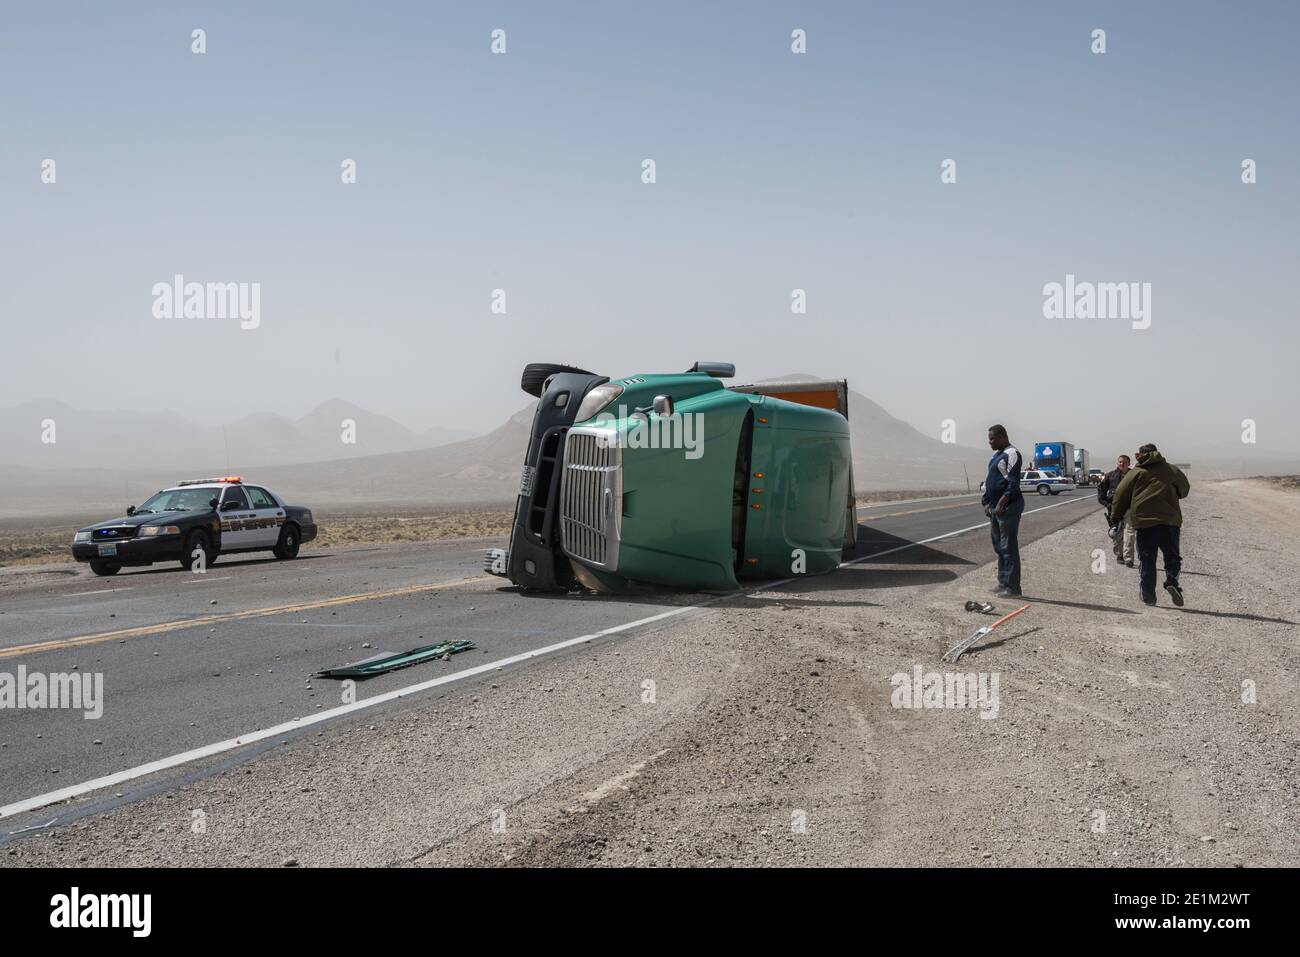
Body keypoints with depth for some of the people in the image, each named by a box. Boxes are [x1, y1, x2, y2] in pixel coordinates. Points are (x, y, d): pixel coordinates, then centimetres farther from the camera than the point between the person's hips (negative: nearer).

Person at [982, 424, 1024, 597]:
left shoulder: (1011, 454, -14)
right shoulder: (997, 455, 18)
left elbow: (1013, 483, -21)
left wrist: (1001, 503, -24)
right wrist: (988, 503, 18)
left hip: (1008, 506, -10)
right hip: (996, 506, 10)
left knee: (1009, 547, -7)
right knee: (998, 546, 15)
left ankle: (1013, 587, -4)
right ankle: (1003, 582, 22)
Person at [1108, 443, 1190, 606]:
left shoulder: (1135, 473, 7)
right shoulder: (1172, 470, 11)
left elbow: (1121, 495, 5)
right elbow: (1184, 490, 25)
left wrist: (1116, 517, 15)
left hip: (1144, 522, -1)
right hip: (1170, 521, 1)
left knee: (1147, 562, 7)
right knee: (1172, 557, 12)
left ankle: (1148, 595, 6)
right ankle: (1172, 582, -13)